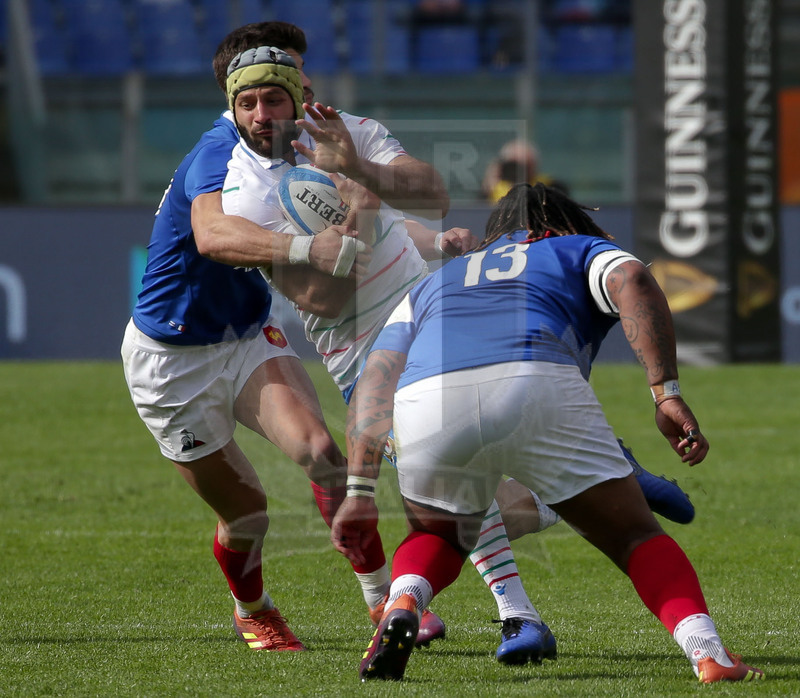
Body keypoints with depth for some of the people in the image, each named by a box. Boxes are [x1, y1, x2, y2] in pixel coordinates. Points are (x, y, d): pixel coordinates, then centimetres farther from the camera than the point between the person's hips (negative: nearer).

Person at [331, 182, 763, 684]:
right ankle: (710, 655, -8)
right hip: (537, 387, -2)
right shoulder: (584, 249, 34)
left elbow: (375, 383, 26)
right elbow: (631, 281, 9)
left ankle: (401, 605, -1)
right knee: (635, 535, 13)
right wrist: (667, 395, 2)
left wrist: (360, 492, 20)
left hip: (423, 404, 3)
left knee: (437, 540, 30)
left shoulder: (429, 286, 41)